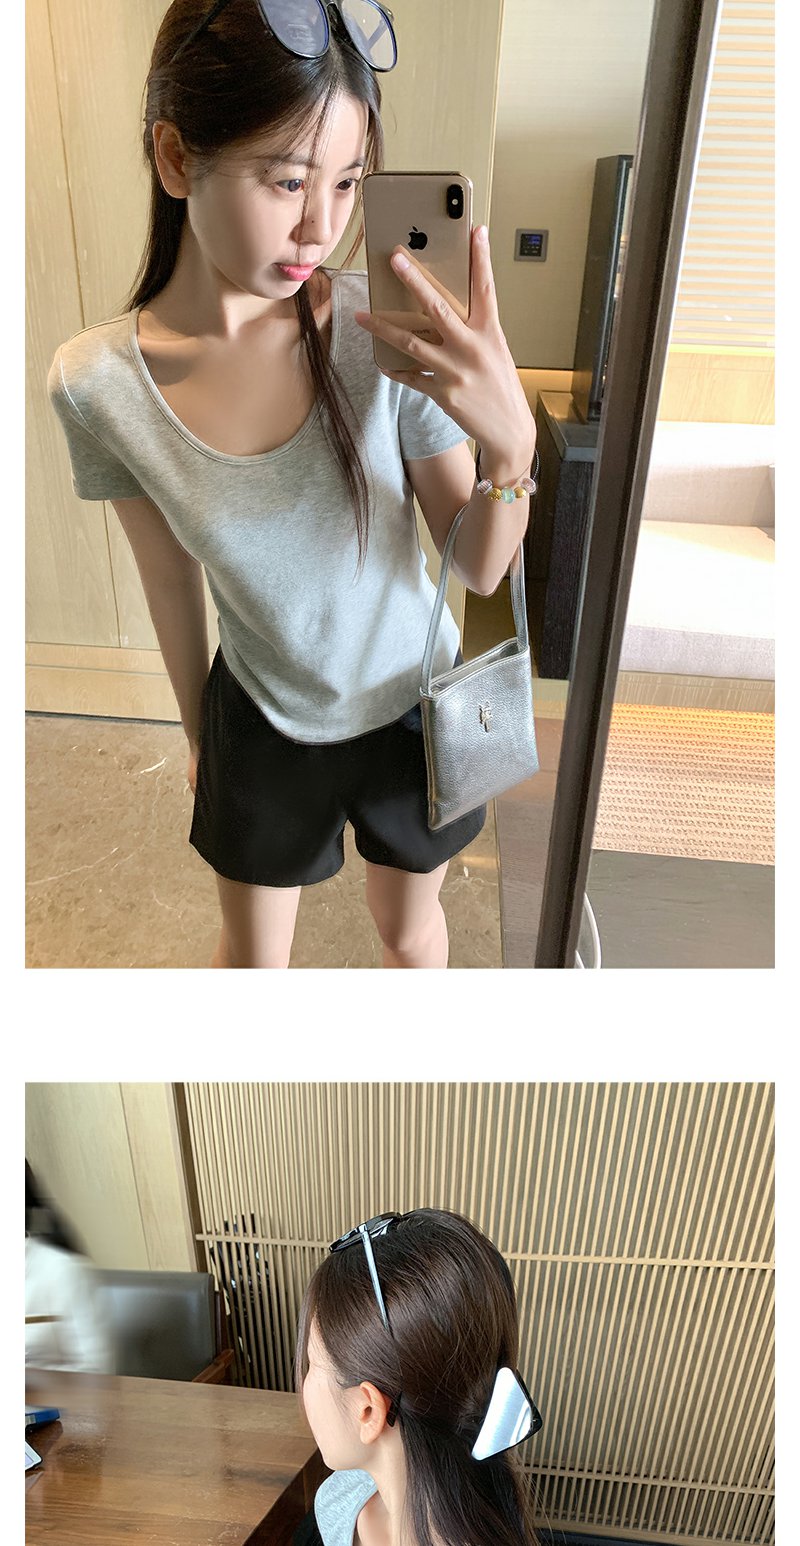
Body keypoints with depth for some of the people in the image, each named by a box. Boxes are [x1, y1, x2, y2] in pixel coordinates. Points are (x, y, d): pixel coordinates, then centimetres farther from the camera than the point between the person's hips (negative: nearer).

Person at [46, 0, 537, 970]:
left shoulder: (388, 328, -21)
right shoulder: (96, 383, -19)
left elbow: (480, 571, -17)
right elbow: (172, 580, -4)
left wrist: (512, 444, -37)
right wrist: (197, 732, 9)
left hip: (411, 703, 0)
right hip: (262, 719, 1)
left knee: (407, 931, 25)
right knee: (251, 957, 23)